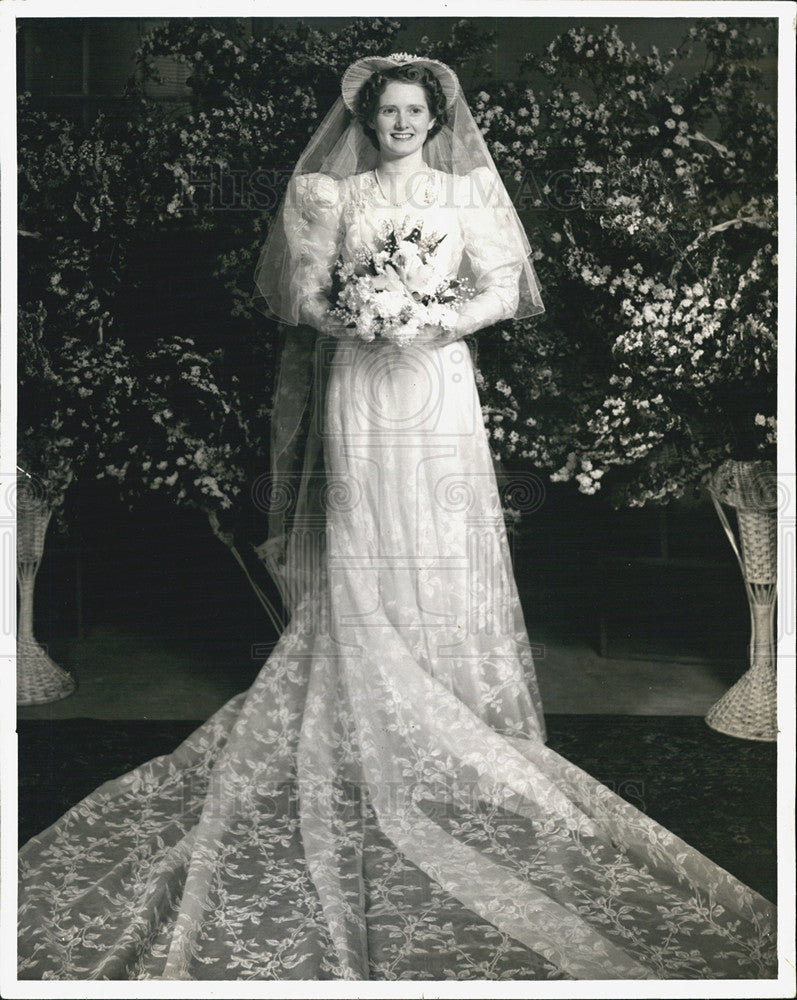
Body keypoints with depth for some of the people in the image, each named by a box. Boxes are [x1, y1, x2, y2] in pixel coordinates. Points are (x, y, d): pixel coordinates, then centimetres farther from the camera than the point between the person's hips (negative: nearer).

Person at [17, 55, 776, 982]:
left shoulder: (467, 192, 10)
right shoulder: (337, 195, 11)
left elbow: (503, 288, 4)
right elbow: (301, 293, 6)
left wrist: (437, 319, -13)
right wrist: (351, 322, -14)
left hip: (438, 386, 0)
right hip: (357, 390, 0)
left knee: (444, 546, 0)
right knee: (361, 549, -1)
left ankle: (459, 718, 9)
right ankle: (369, 723, 8)